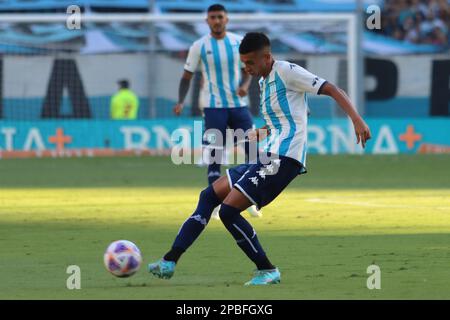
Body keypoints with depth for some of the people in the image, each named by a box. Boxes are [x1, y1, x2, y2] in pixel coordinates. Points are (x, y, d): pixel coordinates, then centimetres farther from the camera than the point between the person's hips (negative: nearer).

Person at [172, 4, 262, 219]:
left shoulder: (239, 42, 4)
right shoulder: (199, 46, -3)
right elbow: (187, 76, 1)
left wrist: (245, 85, -8)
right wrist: (180, 101, -13)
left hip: (239, 105, 3)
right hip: (214, 107, -3)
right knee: (214, 157, -4)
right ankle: (215, 206, 3)